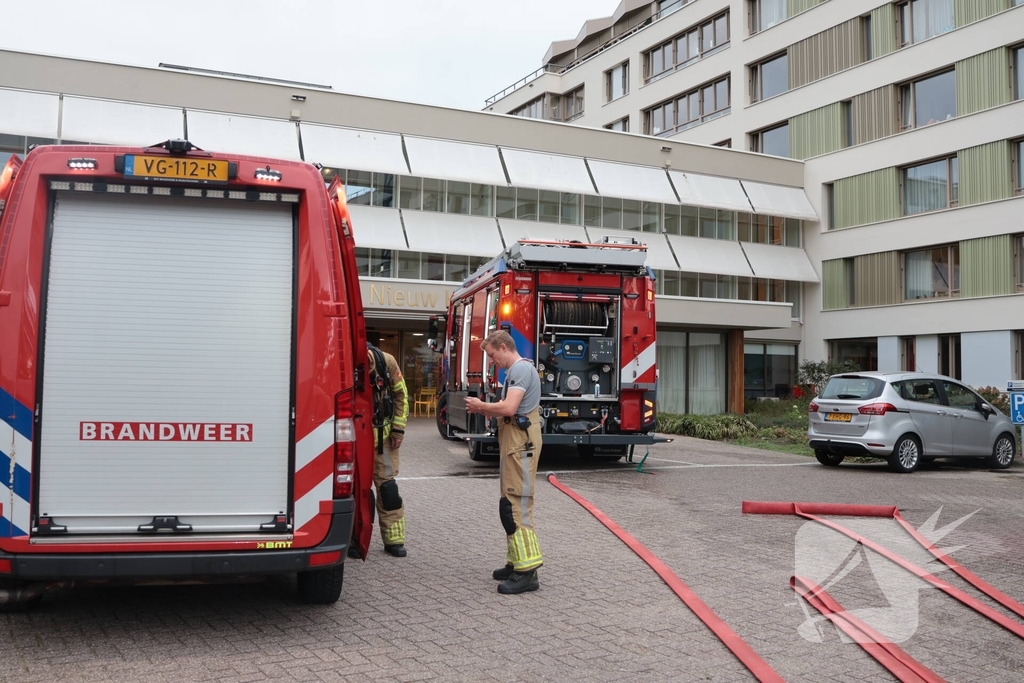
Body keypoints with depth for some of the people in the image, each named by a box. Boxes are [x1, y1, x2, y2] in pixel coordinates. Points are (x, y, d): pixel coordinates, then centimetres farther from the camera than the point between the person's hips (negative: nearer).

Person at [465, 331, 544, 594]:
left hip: (521, 444, -11)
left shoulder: (521, 368, -13)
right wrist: (483, 410, 7)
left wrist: (481, 405, -8)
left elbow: (509, 408, -23)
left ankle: (527, 572, -11)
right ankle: (517, 562, 22)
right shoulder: (515, 370, 20)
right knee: (511, 505, 14)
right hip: (514, 444, 11)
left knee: (515, 506, -12)